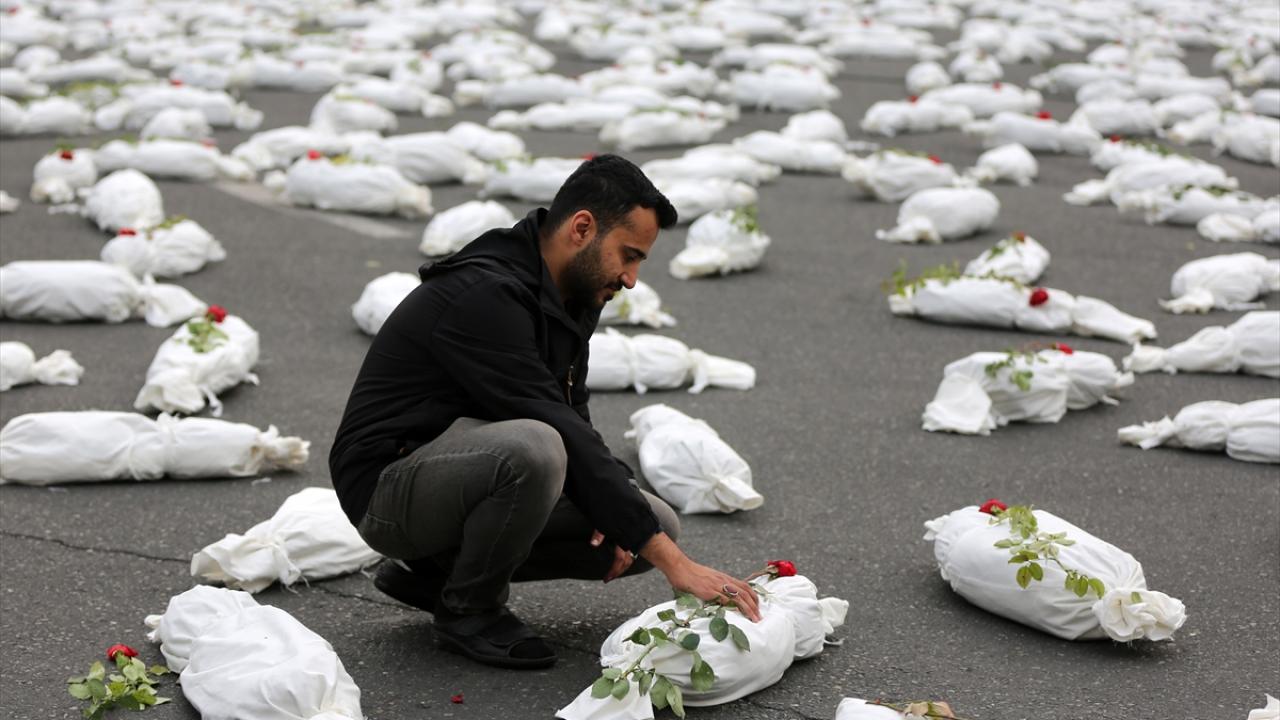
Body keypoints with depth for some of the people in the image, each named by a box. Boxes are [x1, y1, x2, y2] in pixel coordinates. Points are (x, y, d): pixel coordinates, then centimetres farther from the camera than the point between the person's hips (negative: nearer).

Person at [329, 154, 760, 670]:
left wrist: (609, 507, -10)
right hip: (388, 488, -9)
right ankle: (469, 609, -10)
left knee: (657, 527, -1)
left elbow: (571, 416, 12)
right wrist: (674, 562, -32)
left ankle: (438, 568, 8)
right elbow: (559, 433, -31)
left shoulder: (571, 295, 5)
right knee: (532, 450, -39)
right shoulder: (484, 296, -26)